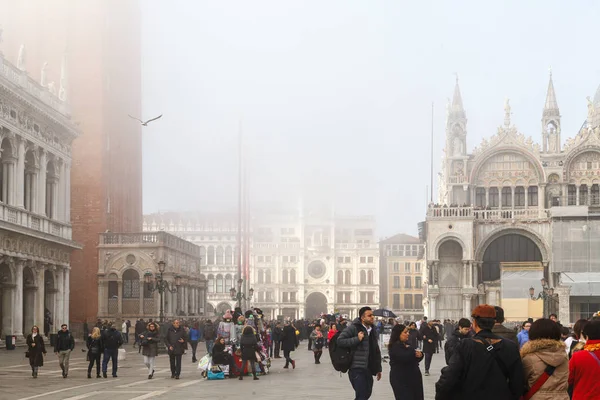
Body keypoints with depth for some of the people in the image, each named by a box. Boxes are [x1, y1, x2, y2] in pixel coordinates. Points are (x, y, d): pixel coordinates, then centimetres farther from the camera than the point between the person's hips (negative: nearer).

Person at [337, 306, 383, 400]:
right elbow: (340, 340, -15)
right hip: (357, 368, -8)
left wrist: (378, 368, 20)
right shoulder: (353, 328, -9)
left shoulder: (372, 330, 15)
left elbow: (376, 350, 21)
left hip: (368, 369, 8)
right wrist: (357, 339, -21)